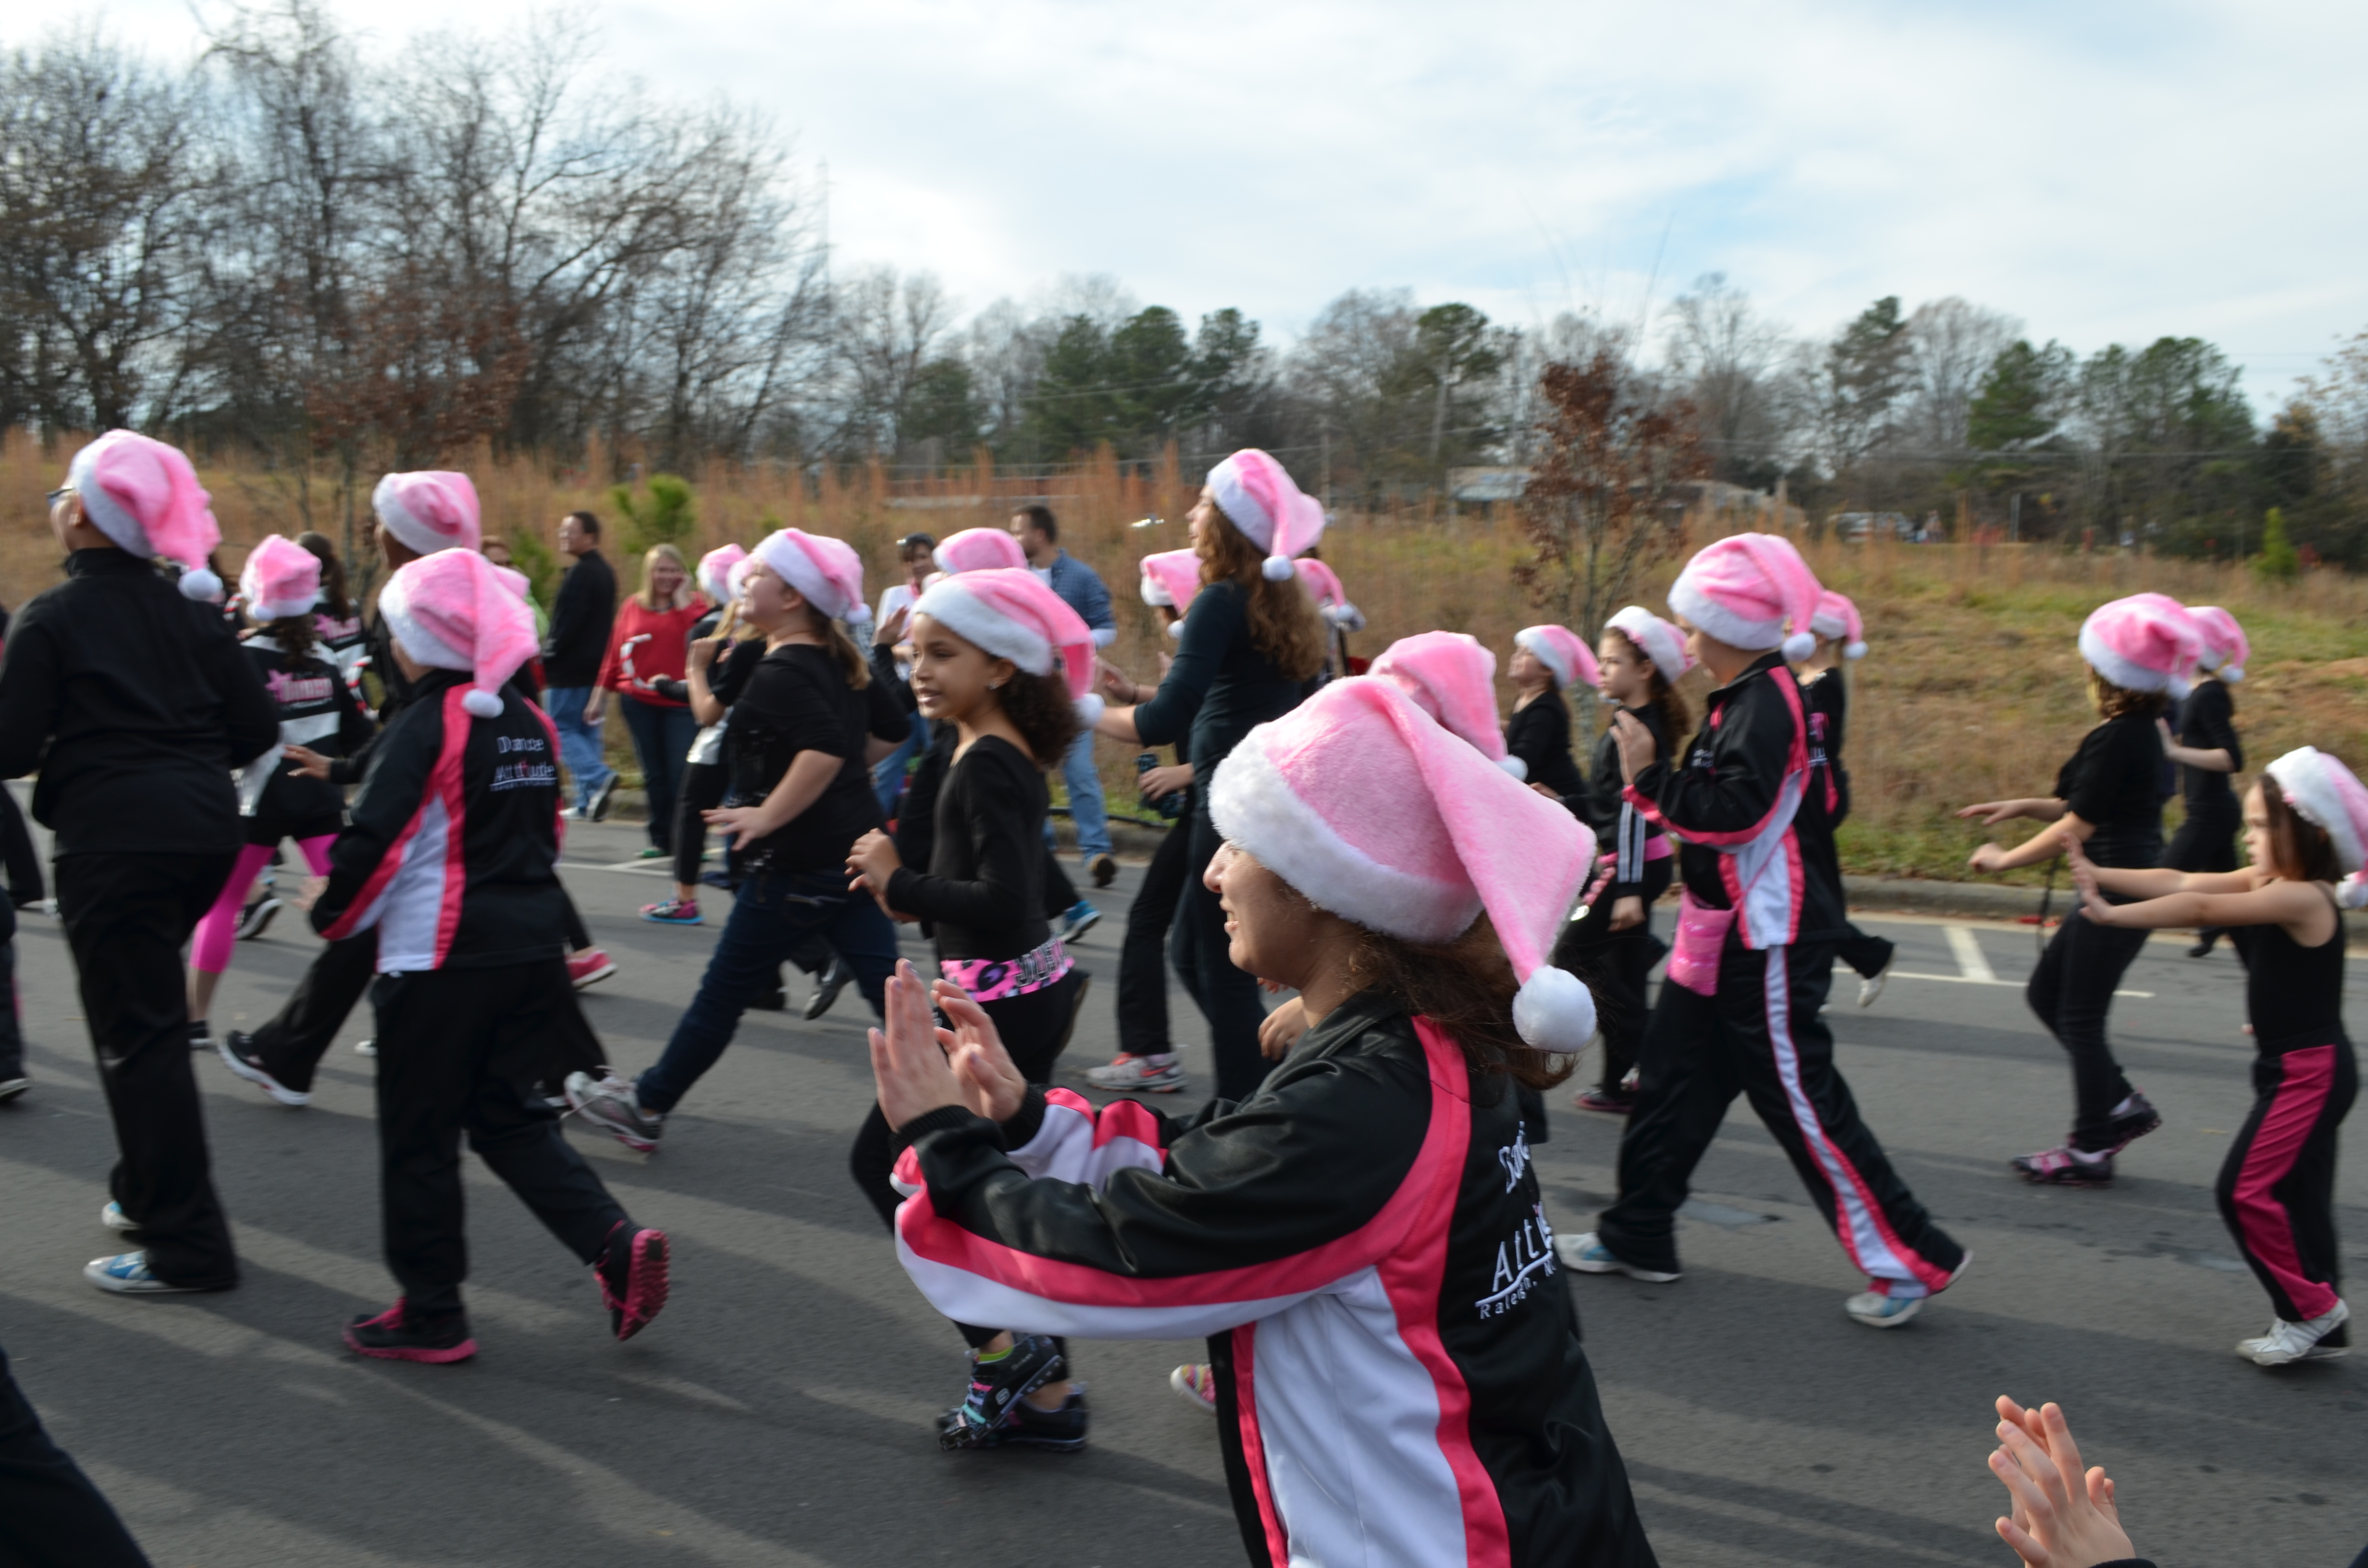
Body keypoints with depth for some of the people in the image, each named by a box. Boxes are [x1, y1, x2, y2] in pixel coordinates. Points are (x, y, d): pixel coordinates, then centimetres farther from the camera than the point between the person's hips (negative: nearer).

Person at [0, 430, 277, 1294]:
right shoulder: (191, 609, 9)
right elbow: (256, 729, 7)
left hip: (113, 841, -6)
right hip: (206, 828, 6)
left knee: (137, 1035, 0)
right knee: (151, 1013, 23)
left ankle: (187, 1247, 4)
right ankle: (152, 1186, 31)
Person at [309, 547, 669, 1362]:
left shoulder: (425, 728, -13)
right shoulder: (530, 723, 9)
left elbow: (376, 843, -15)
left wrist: (333, 915, 1)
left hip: (440, 958, -7)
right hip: (534, 948, 7)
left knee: (419, 1135, 7)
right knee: (509, 1115, 17)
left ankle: (431, 1315, 16)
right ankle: (617, 1243, 1)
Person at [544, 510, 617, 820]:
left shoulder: (580, 574, -15)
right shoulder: (605, 572, 15)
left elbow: (567, 623, -20)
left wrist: (548, 659, -13)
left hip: (570, 670, -9)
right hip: (596, 669, 9)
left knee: (560, 728, -3)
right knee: (587, 731, 11)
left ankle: (598, 777, -21)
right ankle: (589, 803, 10)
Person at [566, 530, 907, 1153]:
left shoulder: (779, 673, -17)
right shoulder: (837, 663, 10)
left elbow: (825, 748, -32)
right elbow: (890, 728, 22)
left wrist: (768, 815, -25)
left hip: (799, 864, -8)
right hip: (855, 851, 8)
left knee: (723, 992, 7)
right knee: (888, 989, 7)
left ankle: (644, 1108, 22)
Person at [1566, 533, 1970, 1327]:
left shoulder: (1766, 701, -20)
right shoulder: (1744, 695, 11)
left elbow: (1733, 812, -29)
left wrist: (1649, 776, -21)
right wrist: (1653, 774, 2)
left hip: (1767, 942, -10)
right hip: (1725, 933, 10)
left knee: (1799, 1098, -4)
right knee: (1673, 1077, 15)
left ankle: (1913, 1259, 6)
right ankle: (1637, 1236, 26)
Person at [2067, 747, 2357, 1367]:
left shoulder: (2303, 898, -22)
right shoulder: (2271, 884, 5)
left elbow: (2202, 908, -29)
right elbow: (2182, 882, 0)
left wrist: (2113, 916, -27)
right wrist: (2101, 875, -6)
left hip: (2309, 1073, -10)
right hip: (2301, 1070, 10)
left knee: (2247, 1189, -8)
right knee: (2297, 1196, 15)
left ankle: (2311, 1308, 5)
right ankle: (2318, 1322, 24)